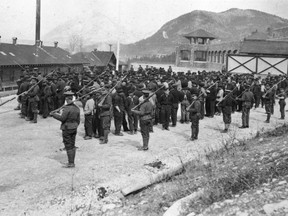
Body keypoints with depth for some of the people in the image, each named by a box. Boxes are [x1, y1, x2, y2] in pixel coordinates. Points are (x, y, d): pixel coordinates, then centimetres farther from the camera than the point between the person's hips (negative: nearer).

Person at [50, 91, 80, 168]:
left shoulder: (67, 108, -19)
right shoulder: (76, 108, 4)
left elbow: (62, 118, -18)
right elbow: (78, 120, 9)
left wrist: (53, 114, -7)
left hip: (67, 129, -7)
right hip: (74, 129, 7)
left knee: (68, 146, -1)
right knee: (72, 145, 13)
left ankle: (71, 163, 3)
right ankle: (72, 162, 21)